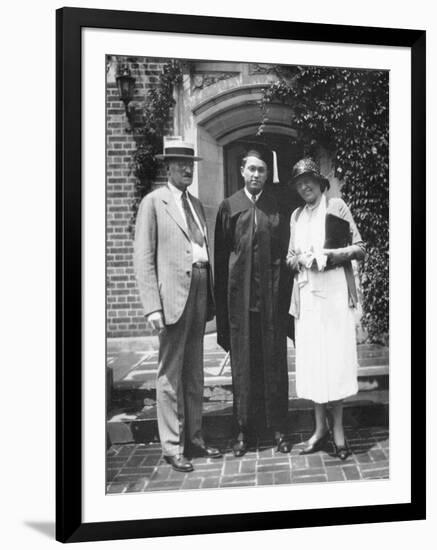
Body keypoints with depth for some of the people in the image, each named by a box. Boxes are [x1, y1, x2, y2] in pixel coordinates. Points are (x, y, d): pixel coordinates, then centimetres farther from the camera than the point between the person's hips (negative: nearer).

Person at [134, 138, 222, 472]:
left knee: (195, 372, 13)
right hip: (173, 294, -6)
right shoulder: (153, 202, -1)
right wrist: (152, 306, -15)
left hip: (200, 291, 7)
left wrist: (212, 295, 9)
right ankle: (172, 447, 8)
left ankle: (194, 438, 22)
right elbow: (144, 259, -6)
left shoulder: (196, 204, 18)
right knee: (170, 374, 0)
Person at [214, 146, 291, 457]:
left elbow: (285, 253, 7)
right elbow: (220, 256, 4)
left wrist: (282, 289, -1)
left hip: (272, 294, 0)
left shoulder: (277, 207, 6)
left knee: (274, 359, 5)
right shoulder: (229, 207, 5)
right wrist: (222, 300, 0)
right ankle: (245, 428, 16)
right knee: (243, 362, 5)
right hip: (239, 294, 0)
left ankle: (277, 426, 16)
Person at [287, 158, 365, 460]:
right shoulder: (296, 215, 16)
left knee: (335, 358, -5)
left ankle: (338, 430, 4)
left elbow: (360, 249, 0)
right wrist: (298, 259, -1)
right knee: (311, 359, 4)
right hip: (305, 291, 5)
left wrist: (330, 254, -15)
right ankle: (321, 428, 13)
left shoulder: (336, 207, 1)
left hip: (334, 290, -5)